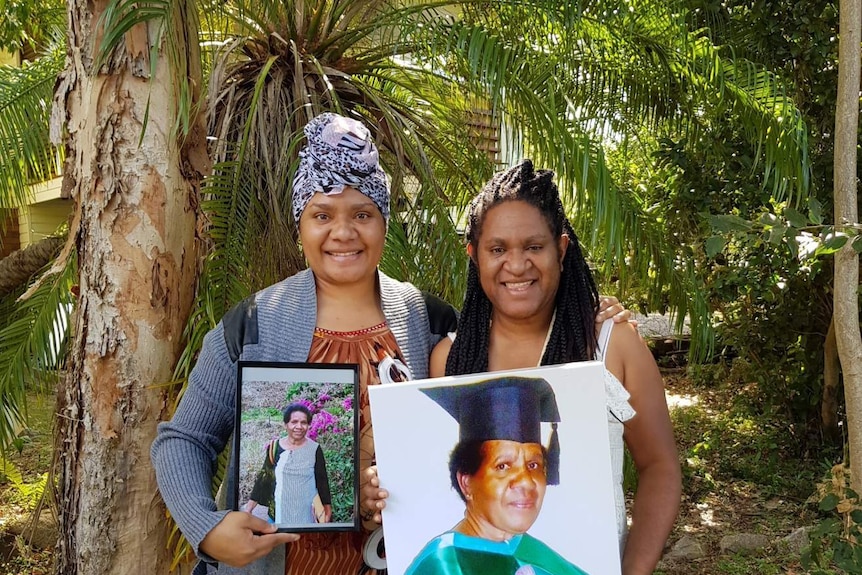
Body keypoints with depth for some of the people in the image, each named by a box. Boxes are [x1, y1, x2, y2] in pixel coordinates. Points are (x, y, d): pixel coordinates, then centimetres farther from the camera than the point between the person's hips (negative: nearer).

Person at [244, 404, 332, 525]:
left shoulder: (315, 449, -4)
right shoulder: (274, 447, -1)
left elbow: (322, 482, 2)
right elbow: (263, 478, 5)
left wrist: (327, 510, 4)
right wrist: (249, 507, 4)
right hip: (278, 513, 1)